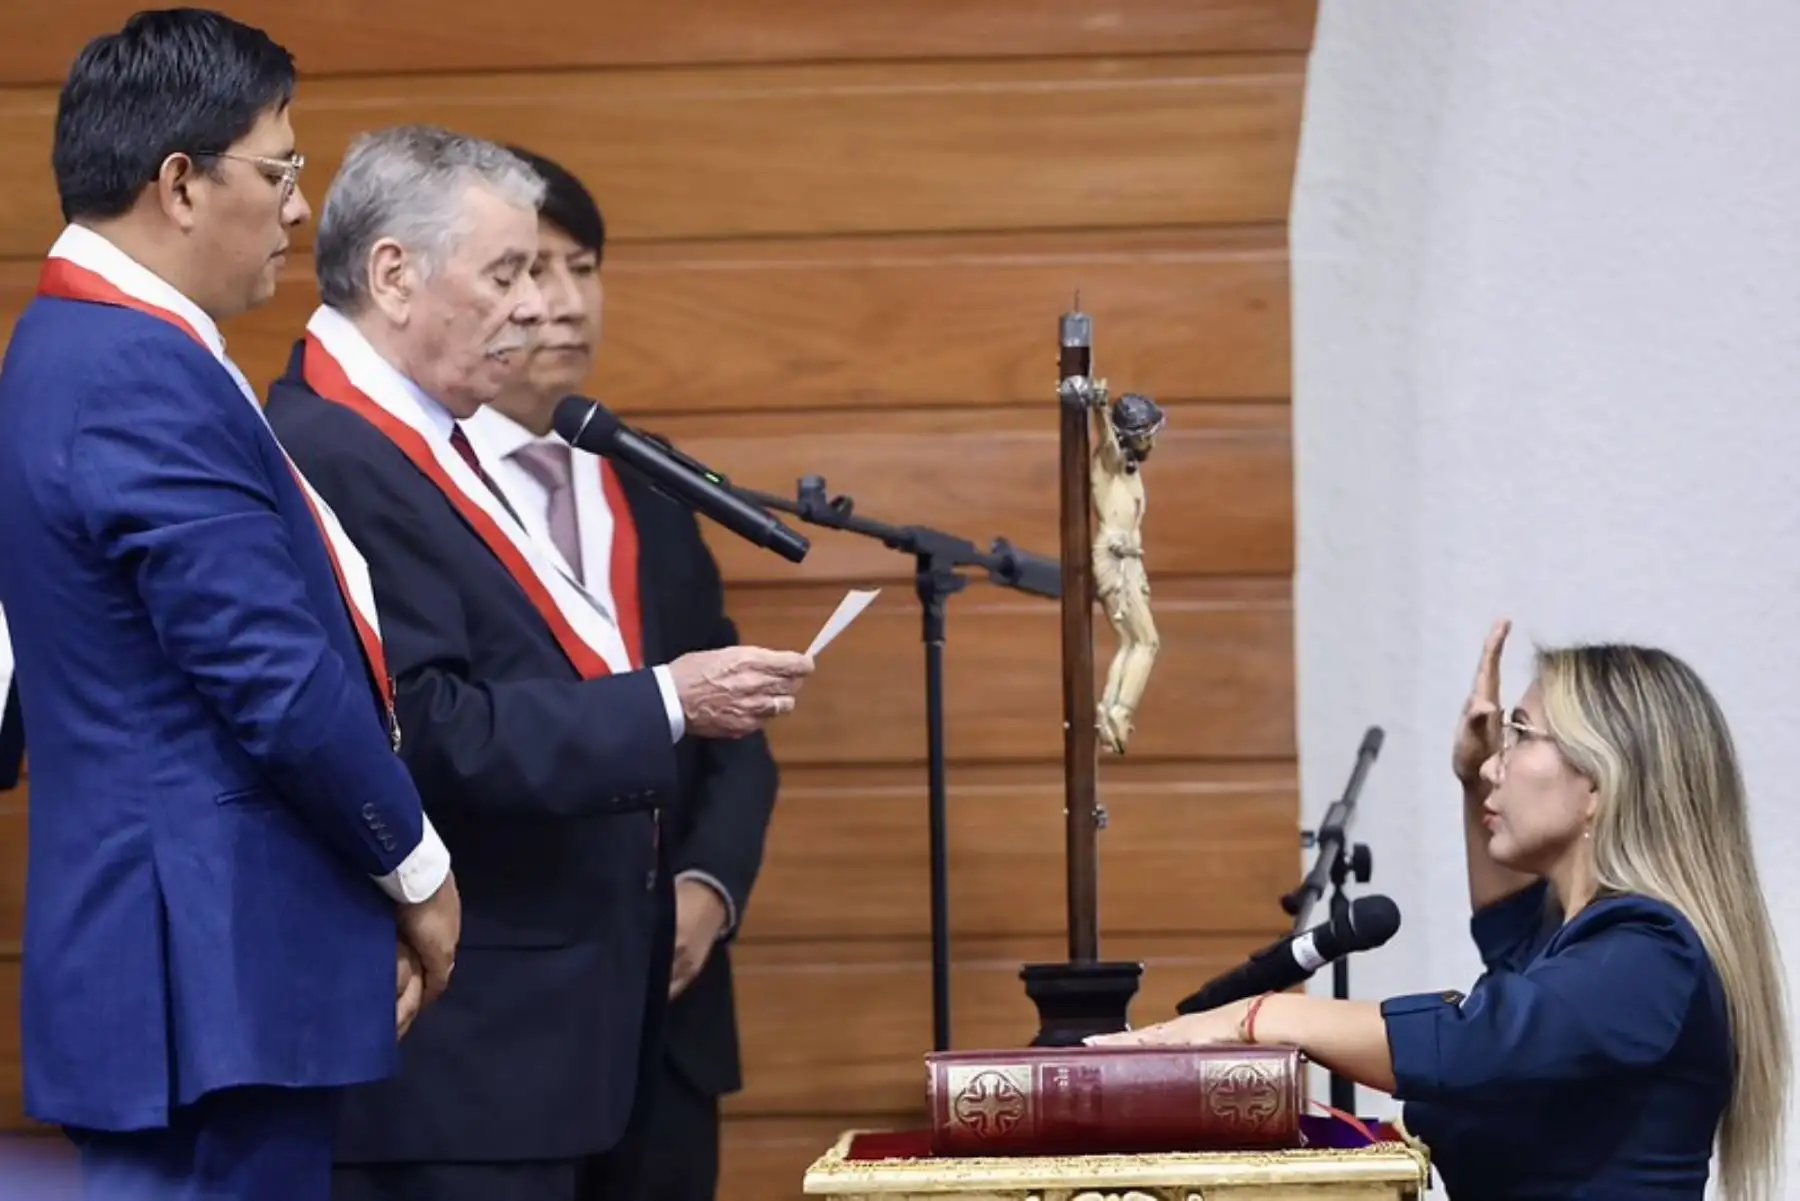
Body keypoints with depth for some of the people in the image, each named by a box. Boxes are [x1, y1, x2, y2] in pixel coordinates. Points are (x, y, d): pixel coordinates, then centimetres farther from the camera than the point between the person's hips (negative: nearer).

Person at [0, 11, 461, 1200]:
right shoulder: (146, 380, -18)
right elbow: (283, 689, -19)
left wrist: (379, 869, 14)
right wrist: (417, 868, -4)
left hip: (207, 961, 10)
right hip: (217, 968, -10)